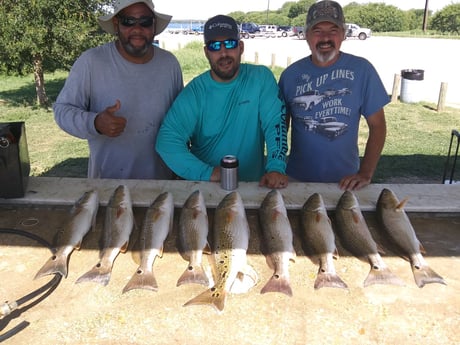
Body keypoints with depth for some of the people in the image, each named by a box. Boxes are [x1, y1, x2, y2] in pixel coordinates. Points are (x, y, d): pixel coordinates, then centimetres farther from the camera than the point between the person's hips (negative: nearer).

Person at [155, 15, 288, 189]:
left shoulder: (261, 78, -1)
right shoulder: (194, 92, -3)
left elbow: (275, 123, -6)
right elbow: (167, 140, -11)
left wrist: (276, 168, -21)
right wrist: (207, 173, -21)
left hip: (253, 184, 0)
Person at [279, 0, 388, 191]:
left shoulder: (361, 70, -8)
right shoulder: (290, 74, -4)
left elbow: (377, 125, -5)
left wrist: (365, 173, -14)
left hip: (345, 182, -1)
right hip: (297, 179, 1)